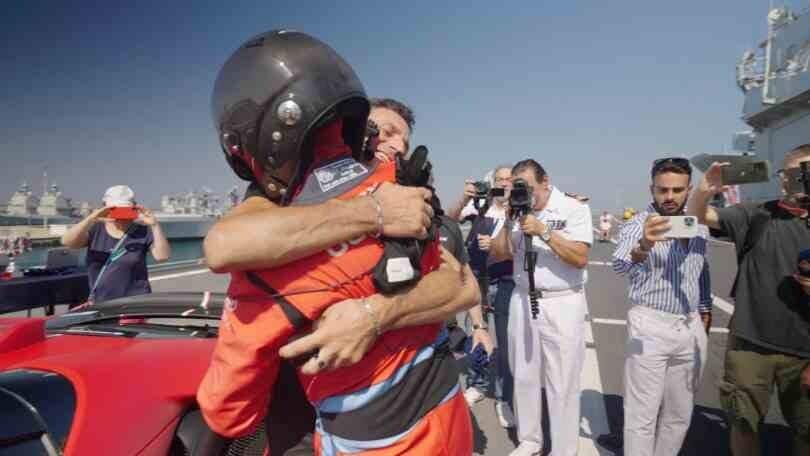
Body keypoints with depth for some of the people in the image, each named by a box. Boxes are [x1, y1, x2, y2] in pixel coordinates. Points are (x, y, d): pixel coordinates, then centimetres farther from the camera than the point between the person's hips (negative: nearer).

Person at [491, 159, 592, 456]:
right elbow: (499, 255, 3)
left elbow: (580, 258, -16)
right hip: (522, 300, 5)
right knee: (524, 377, 15)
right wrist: (508, 221, -9)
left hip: (563, 304, -4)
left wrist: (543, 231, -21)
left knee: (562, 384, 3)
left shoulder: (574, 209, -7)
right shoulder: (517, 209, 5)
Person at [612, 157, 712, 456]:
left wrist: (705, 312, 18)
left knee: (679, 415, 16)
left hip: (691, 328, 6)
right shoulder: (638, 225, -12)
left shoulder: (699, 226, 7)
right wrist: (643, 247, -51)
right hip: (650, 326, -5)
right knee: (642, 416, 1)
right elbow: (620, 266, -32)